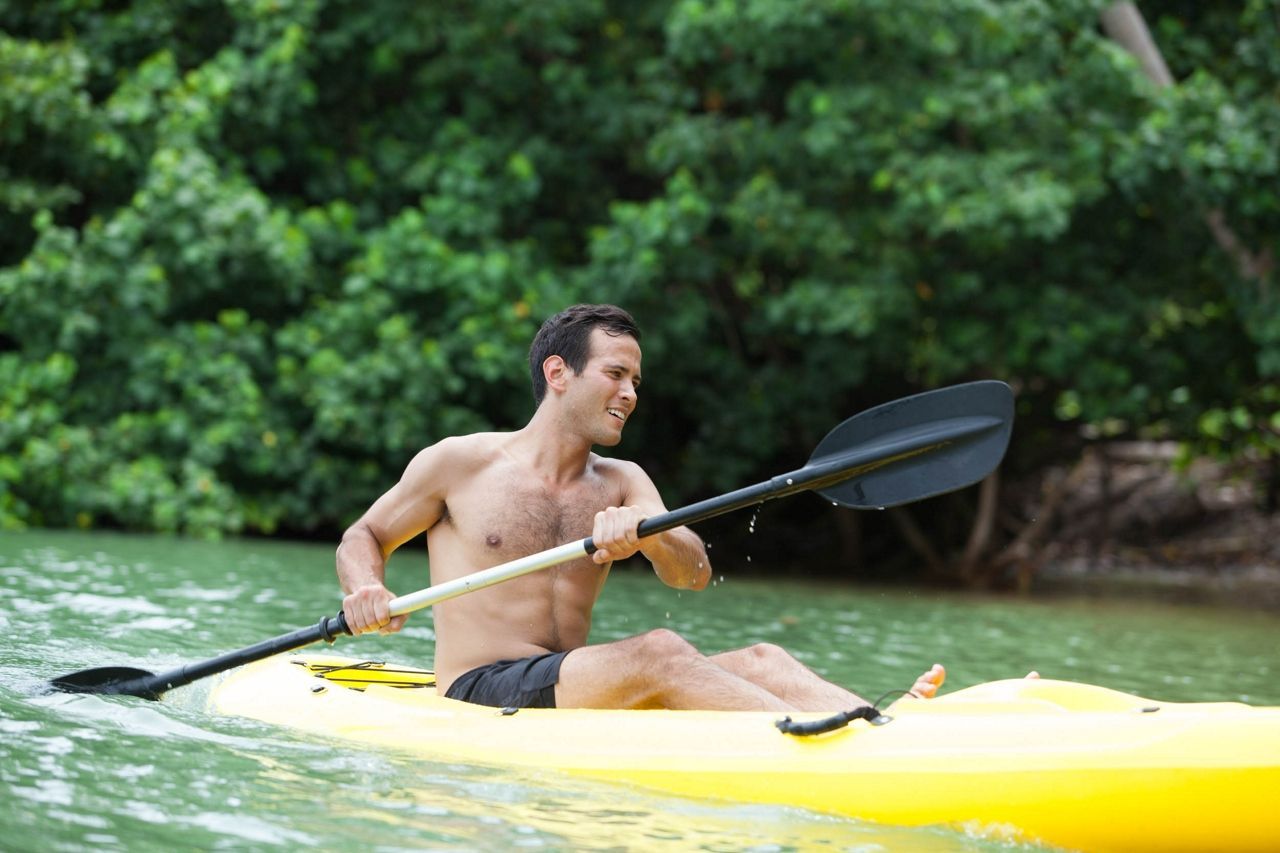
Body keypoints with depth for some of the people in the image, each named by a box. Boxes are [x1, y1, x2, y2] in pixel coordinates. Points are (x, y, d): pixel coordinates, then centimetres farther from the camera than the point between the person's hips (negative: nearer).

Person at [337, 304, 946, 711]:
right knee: (658, 652, -32)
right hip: (480, 695, -6)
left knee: (756, 660, -20)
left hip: (572, 694, 6)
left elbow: (693, 575, 0)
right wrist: (366, 590, -10)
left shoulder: (622, 484, 17)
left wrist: (647, 533, -23)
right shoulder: (462, 463, 5)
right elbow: (365, 537, 14)